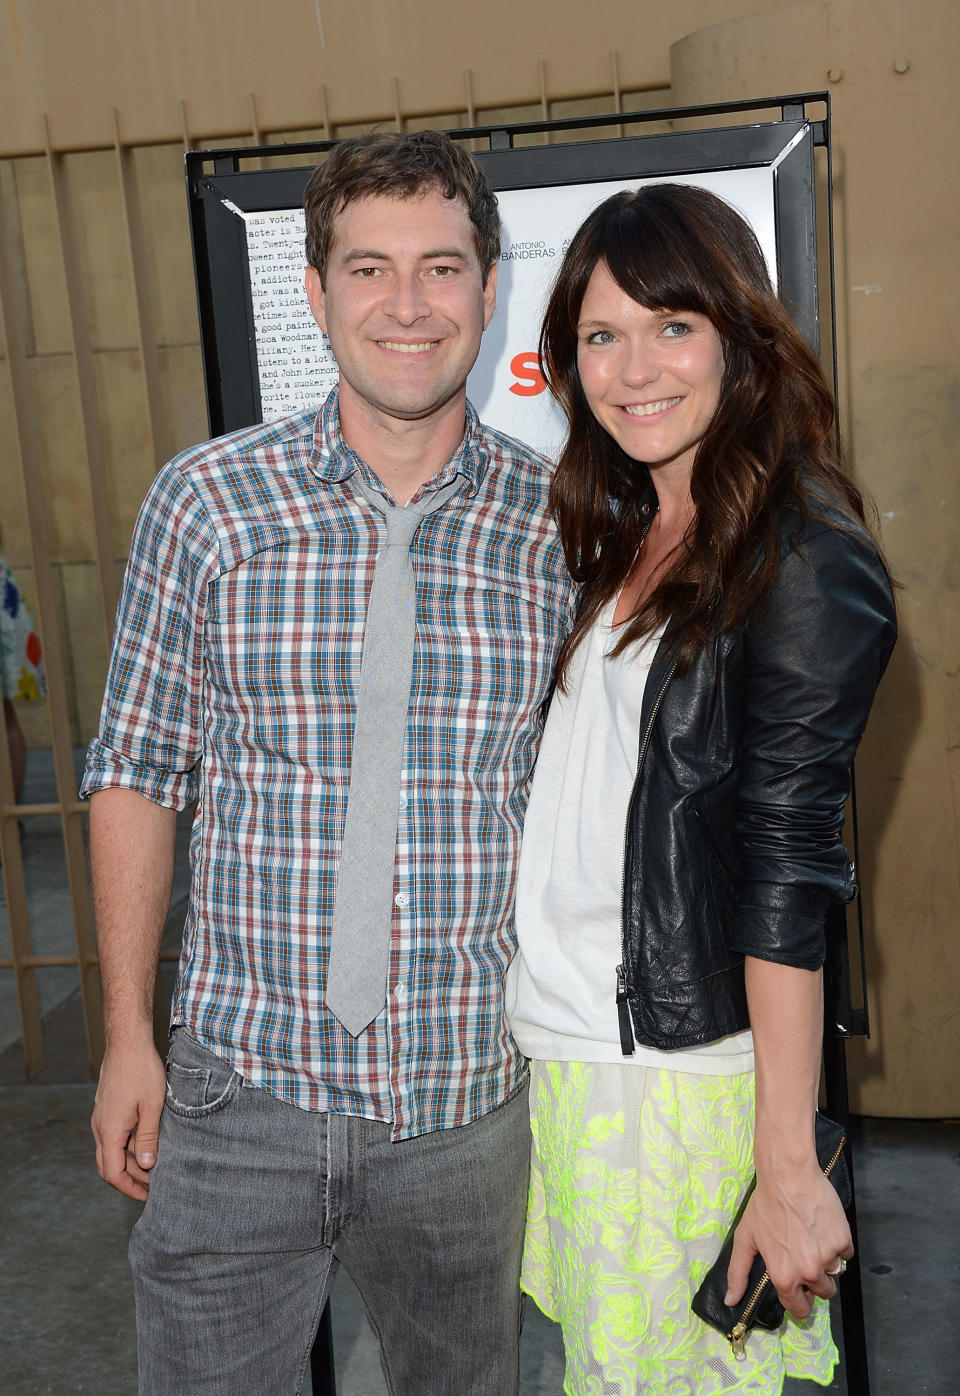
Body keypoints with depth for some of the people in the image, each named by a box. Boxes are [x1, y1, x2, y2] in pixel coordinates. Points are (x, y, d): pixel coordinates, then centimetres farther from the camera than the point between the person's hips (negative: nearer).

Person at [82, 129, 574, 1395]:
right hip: (240, 1092, -1)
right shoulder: (206, 502, -6)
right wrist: (128, 1035, 1)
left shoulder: (563, 524, -4)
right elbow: (136, 770, 1)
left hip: (474, 1100, 1)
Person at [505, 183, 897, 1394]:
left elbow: (789, 865, -19)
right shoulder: (625, 537, 9)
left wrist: (788, 1165, -17)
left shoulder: (804, 565, -15)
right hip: (560, 1047, 8)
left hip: (683, 1068, -7)